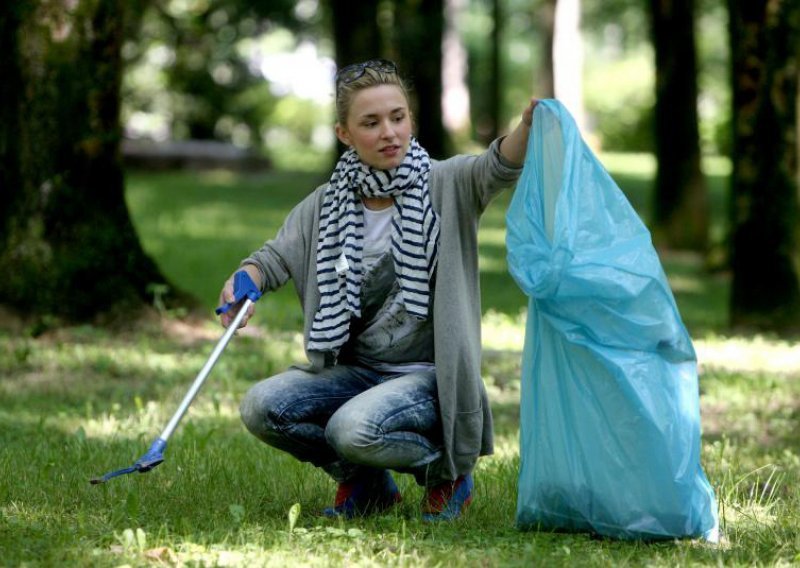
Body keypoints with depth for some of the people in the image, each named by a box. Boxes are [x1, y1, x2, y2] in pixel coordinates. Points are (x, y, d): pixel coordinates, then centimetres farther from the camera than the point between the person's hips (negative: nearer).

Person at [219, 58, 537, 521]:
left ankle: (447, 468, 1)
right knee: (261, 407, -17)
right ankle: (365, 482, 8)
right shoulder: (328, 205, 5)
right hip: (356, 371, 5)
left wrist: (529, 128, -49)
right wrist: (242, 283, -17)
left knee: (355, 428, -32)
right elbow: (276, 257, 8)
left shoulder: (447, 186, -7)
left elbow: (498, 168, -26)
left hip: (428, 375, -5)